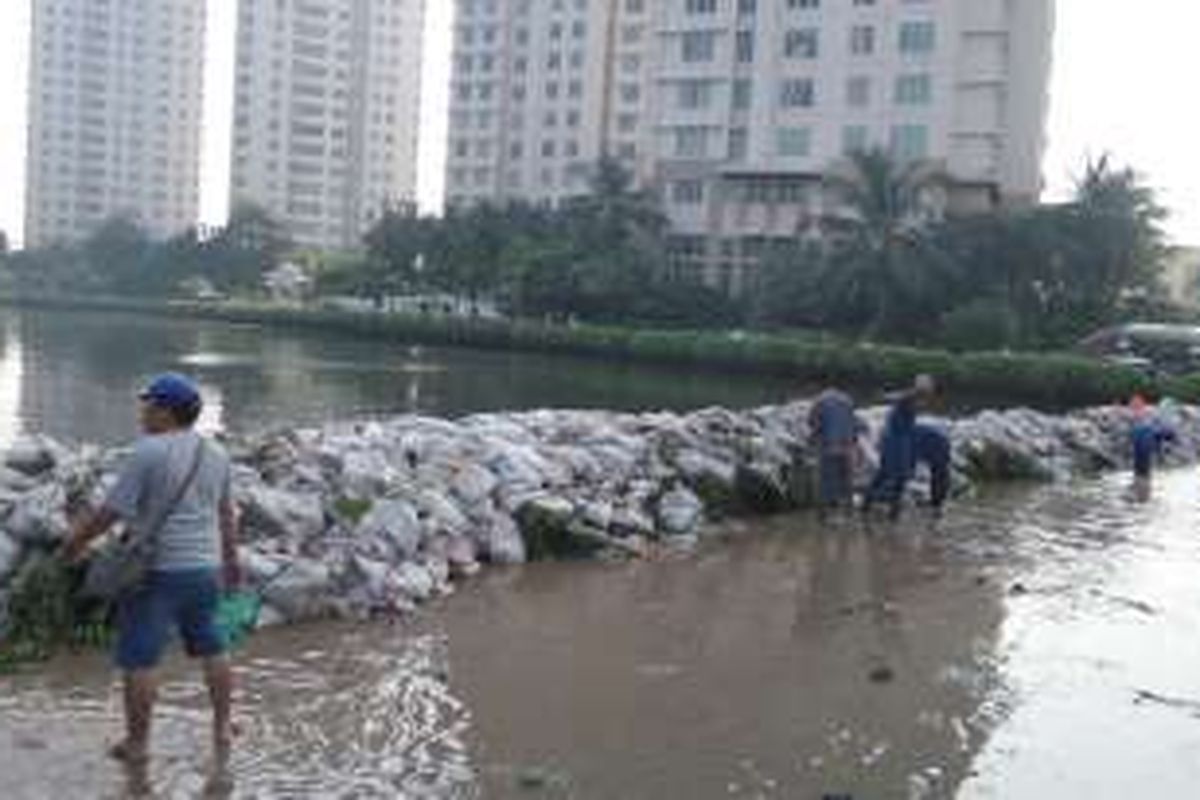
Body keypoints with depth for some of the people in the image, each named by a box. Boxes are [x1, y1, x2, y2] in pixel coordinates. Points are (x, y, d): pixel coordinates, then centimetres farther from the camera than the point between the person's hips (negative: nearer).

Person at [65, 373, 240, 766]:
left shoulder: (149, 452, -15)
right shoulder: (215, 454, 6)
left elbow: (111, 510, -14)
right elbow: (225, 513, 16)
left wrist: (77, 538, 1)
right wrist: (231, 558, 26)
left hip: (157, 570, -7)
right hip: (204, 568, 7)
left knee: (138, 658, 4)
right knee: (211, 648, 18)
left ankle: (136, 743, 12)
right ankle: (223, 728, 27)